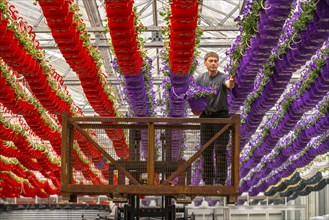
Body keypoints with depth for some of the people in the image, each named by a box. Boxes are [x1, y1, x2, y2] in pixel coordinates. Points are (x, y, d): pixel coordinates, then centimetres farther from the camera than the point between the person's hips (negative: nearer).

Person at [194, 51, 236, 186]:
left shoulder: (222, 77, -10)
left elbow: (228, 84, -34)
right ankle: (208, 181, 16)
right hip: (205, 116, 5)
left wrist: (232, 82, -57)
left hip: (221, 116, -4)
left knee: (220, 150, -4)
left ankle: (220, 181, 1)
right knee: (206, 150, 7)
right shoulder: (200, 79, 6)